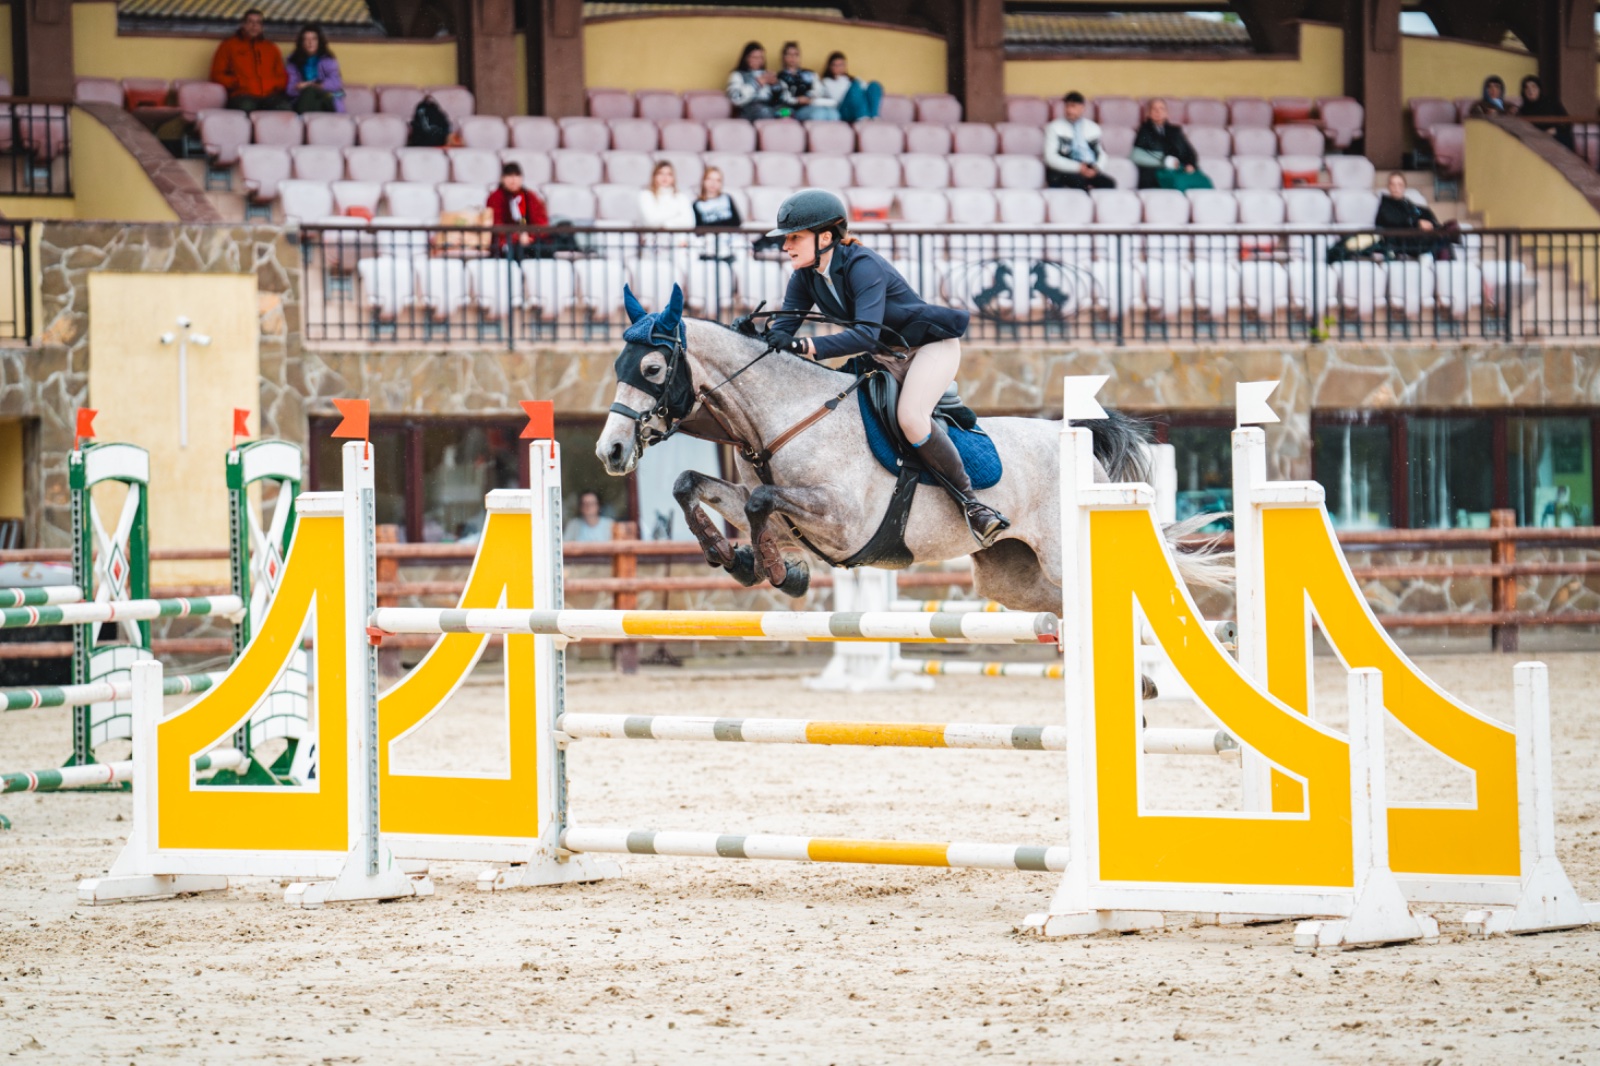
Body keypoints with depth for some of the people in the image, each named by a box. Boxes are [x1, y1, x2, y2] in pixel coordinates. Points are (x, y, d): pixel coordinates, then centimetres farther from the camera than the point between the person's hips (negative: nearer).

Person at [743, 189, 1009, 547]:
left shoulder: (862, 266, -30)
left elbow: (866, 333, -41)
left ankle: (969, 501, -19)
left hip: (931, 346, -8)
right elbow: (784, 326, -9)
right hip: (885, 357, 8)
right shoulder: (806, 276, -6)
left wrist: (807, 347, -51)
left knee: (910, 416, -31)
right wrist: (754, 332, -32)